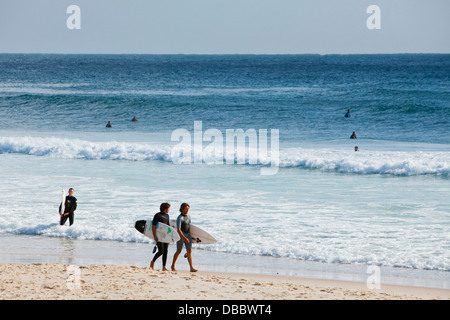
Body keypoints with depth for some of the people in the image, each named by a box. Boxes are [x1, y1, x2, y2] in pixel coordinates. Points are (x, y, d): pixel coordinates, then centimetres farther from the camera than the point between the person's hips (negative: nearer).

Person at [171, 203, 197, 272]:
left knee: (189, 251, -4)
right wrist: (184, 238, -28)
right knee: (179, 251, 6)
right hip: (181, 236, -6)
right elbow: (178, 230, -22)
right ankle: (173, 266, 25)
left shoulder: (188, 216, 8)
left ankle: (191, 268, -10)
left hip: (188, 236, 6)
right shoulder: (179, 218, -16)